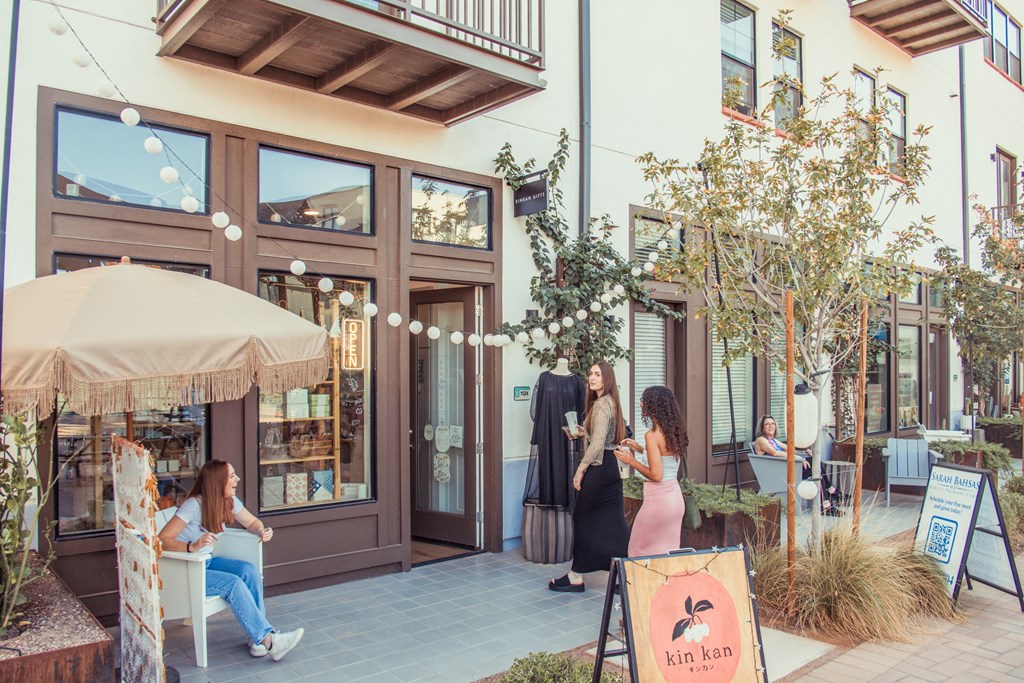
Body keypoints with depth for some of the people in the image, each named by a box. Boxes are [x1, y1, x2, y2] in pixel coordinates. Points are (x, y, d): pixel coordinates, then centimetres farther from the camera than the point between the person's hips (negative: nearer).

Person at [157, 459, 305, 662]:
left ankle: (257, 635, -17)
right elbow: (162, 539, -28)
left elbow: (251, 522, 11)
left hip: (207, 561, 7)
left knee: (249, 570, -21)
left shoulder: (229, 502, -3)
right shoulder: (194, 505, -24)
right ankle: (268, 639, -25)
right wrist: (193, 546, -43)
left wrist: (262, 531, -12)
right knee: (233, 583, -28)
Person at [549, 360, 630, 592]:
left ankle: (576, 577, 9)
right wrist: (583, 432, 13)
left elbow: (597, 443, -23)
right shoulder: (610, 402, 13)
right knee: (612, 519, 12)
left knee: (583, 518, 0)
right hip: (611, 466, 10)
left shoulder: (601, 405, -17)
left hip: (598, 466, -10)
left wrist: (580, 469, -18)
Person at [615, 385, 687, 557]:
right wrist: (640, 448, 19)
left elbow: (656, 475, -20)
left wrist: (631, 461, -10)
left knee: (639, 550, 8)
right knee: (667, 552, 17)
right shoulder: (675, 432, 5)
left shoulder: (652, 435, -17)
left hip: (658, 499, -8)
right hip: (676, 497, 8)